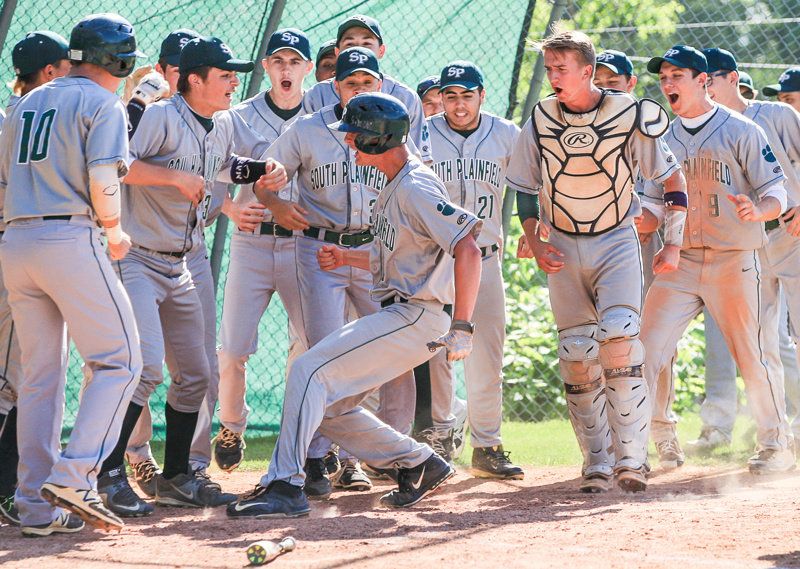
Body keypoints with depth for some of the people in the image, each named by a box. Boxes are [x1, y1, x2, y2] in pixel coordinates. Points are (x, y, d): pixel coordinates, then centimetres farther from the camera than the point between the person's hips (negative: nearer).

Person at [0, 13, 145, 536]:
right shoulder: (103, 104, -2)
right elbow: (103, 182, -13)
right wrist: (114, 230, 2)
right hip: (70, 241, -7)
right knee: (120, 360, -2)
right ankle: (74, 477, -17)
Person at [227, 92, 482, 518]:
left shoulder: (415, 188, -16)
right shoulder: (394, 187, 16)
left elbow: (467, 250, -24)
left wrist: (461, 327, -27)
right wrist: (348, 257, 14)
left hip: (416, 317, -10)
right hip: (399, 315, 10)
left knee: (309, 371, -17)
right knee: (330, 405, 12)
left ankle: (284, 486, -20)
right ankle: (420, 465, 20)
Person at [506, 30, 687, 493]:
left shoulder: (629, 115, -12)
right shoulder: (541, 120, -4)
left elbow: (672, 176, -1)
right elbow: (525, 189, 9)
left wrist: (673, 243, -7)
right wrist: (535, 245, -4)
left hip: (617, 242, -3)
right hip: (563, 247, 3)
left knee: (619, 338, -21)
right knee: (576, 355, 0)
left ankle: (631, 457, -17)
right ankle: (598, 463, 9)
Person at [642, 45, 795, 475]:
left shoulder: (741, 131, -1)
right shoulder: (663, 140, 13)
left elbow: (776, 193, -4)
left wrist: (756, 210, -25)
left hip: (733, 262, -4)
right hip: (679, 262, 4)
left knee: (754, 356, -2)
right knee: (646, 350, -7)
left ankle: (777, 446, 11)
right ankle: (657, 438, 7)